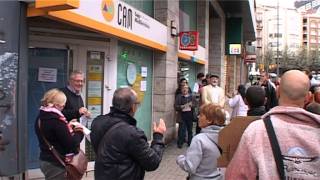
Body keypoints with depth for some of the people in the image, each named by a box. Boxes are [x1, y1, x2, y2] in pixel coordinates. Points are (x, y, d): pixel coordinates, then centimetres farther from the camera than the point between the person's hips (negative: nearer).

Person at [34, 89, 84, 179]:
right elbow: (71, 144, -21)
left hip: (45, 160, 9)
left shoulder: (41, 117, 4)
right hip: (56, 163, -9)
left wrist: (69, 127, 5)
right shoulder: (57, 120, -23)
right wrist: (79, 133, -5)